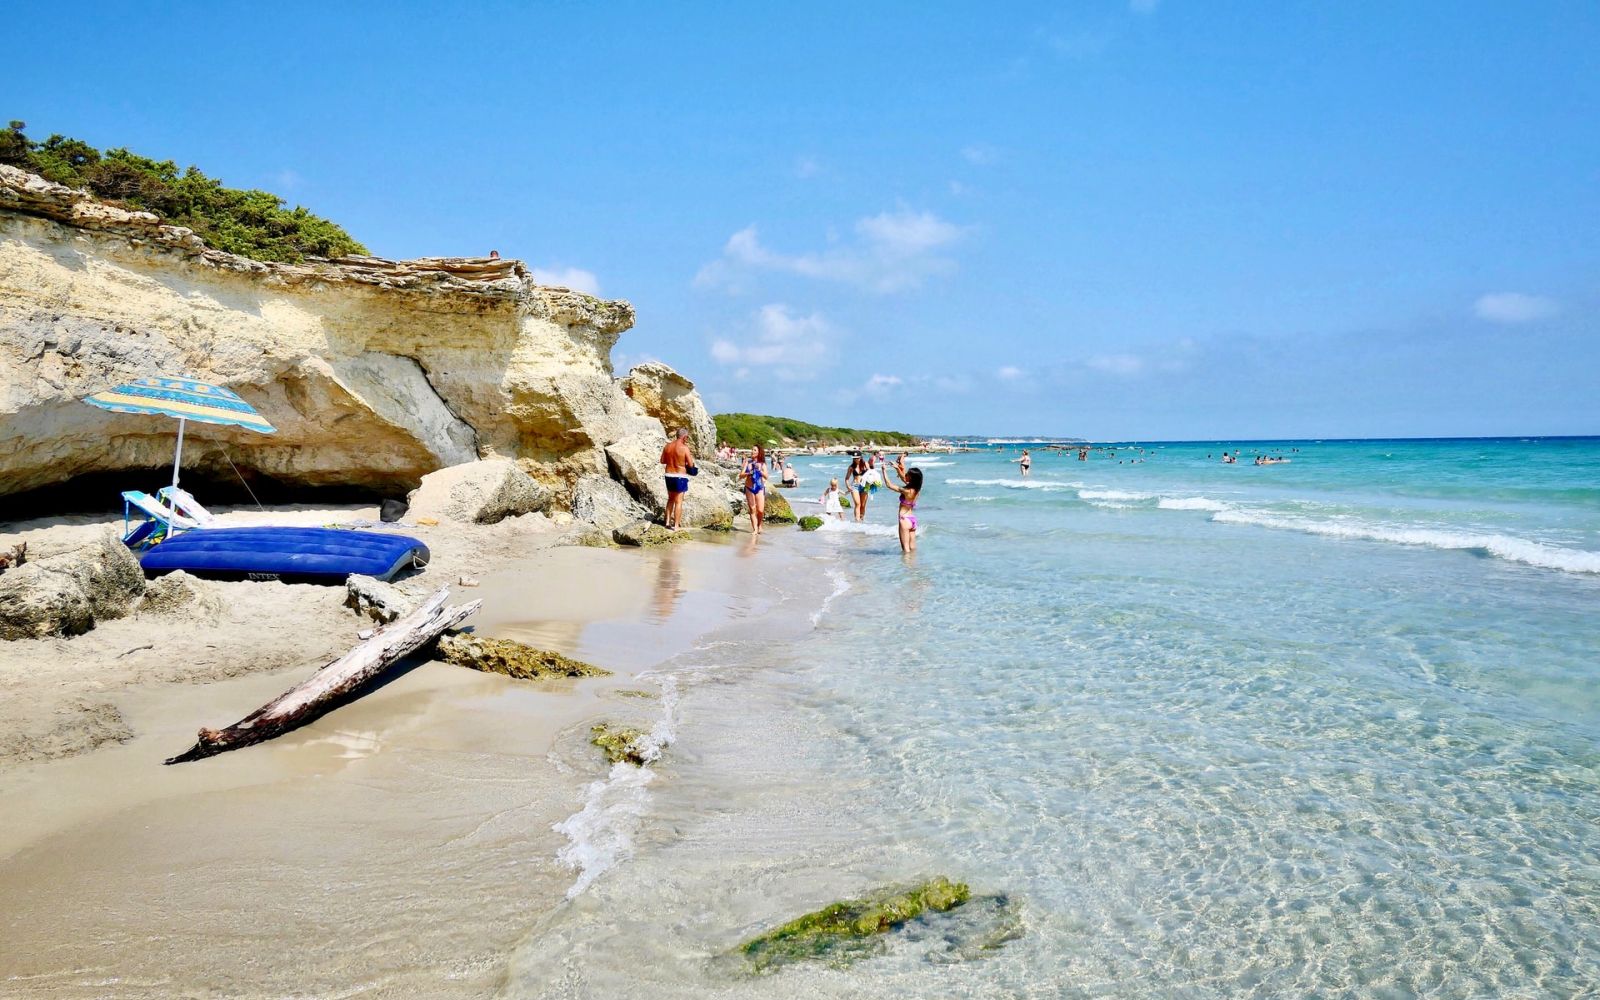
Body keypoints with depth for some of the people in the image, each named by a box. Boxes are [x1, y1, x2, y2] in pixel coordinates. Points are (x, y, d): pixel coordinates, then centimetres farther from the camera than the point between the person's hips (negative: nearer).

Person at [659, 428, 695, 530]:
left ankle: (667, 521, 24)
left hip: (669, 475, 6)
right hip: (680, 477, -6)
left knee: (671, 499, 21)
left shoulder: (668, 446, 2)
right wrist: (690, 457, 7)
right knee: (678, 501, 1)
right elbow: (691, 464, -13)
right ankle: (675, 526, 0)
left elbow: (662, 461, 10)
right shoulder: (684, 448, -15)